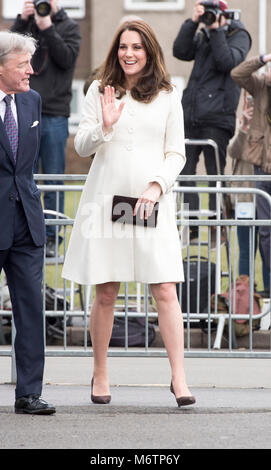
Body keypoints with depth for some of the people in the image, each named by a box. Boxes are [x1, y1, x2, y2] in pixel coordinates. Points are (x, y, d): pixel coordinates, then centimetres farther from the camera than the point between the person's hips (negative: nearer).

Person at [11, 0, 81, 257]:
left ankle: (51, 237, 6)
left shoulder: (68, 26, 6)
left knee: (54, 179, 2)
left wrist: (47, 28, -15)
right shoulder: (25, 24, 10)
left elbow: (67, 58, -8)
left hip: (55, 113, -1)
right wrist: (22, 21, -13)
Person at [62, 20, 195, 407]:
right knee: (106, 293, 3)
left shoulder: (167, 97, 8)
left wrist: (157, 186, -10)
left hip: (152, 203, 0)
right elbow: (81, 146, 4)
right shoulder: (99, 91, 8)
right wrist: (104, 126, -16)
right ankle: (100, 375, 16)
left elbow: (176, 153, 7)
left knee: (166, 291, -9)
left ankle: (179, 379, -9)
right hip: (106, 199, 0)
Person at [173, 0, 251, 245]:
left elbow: (227, 62, -14)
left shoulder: (238, 35, 3)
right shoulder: (201, 35, 17)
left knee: (215, 173, -3)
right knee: (184, 170, 1)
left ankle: (218, 227, 2)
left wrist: (215, 30, -14)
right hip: (191, 113, 5)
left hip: (217, 116, -5)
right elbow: (180, 52, 1)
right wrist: (193, 22, -5)